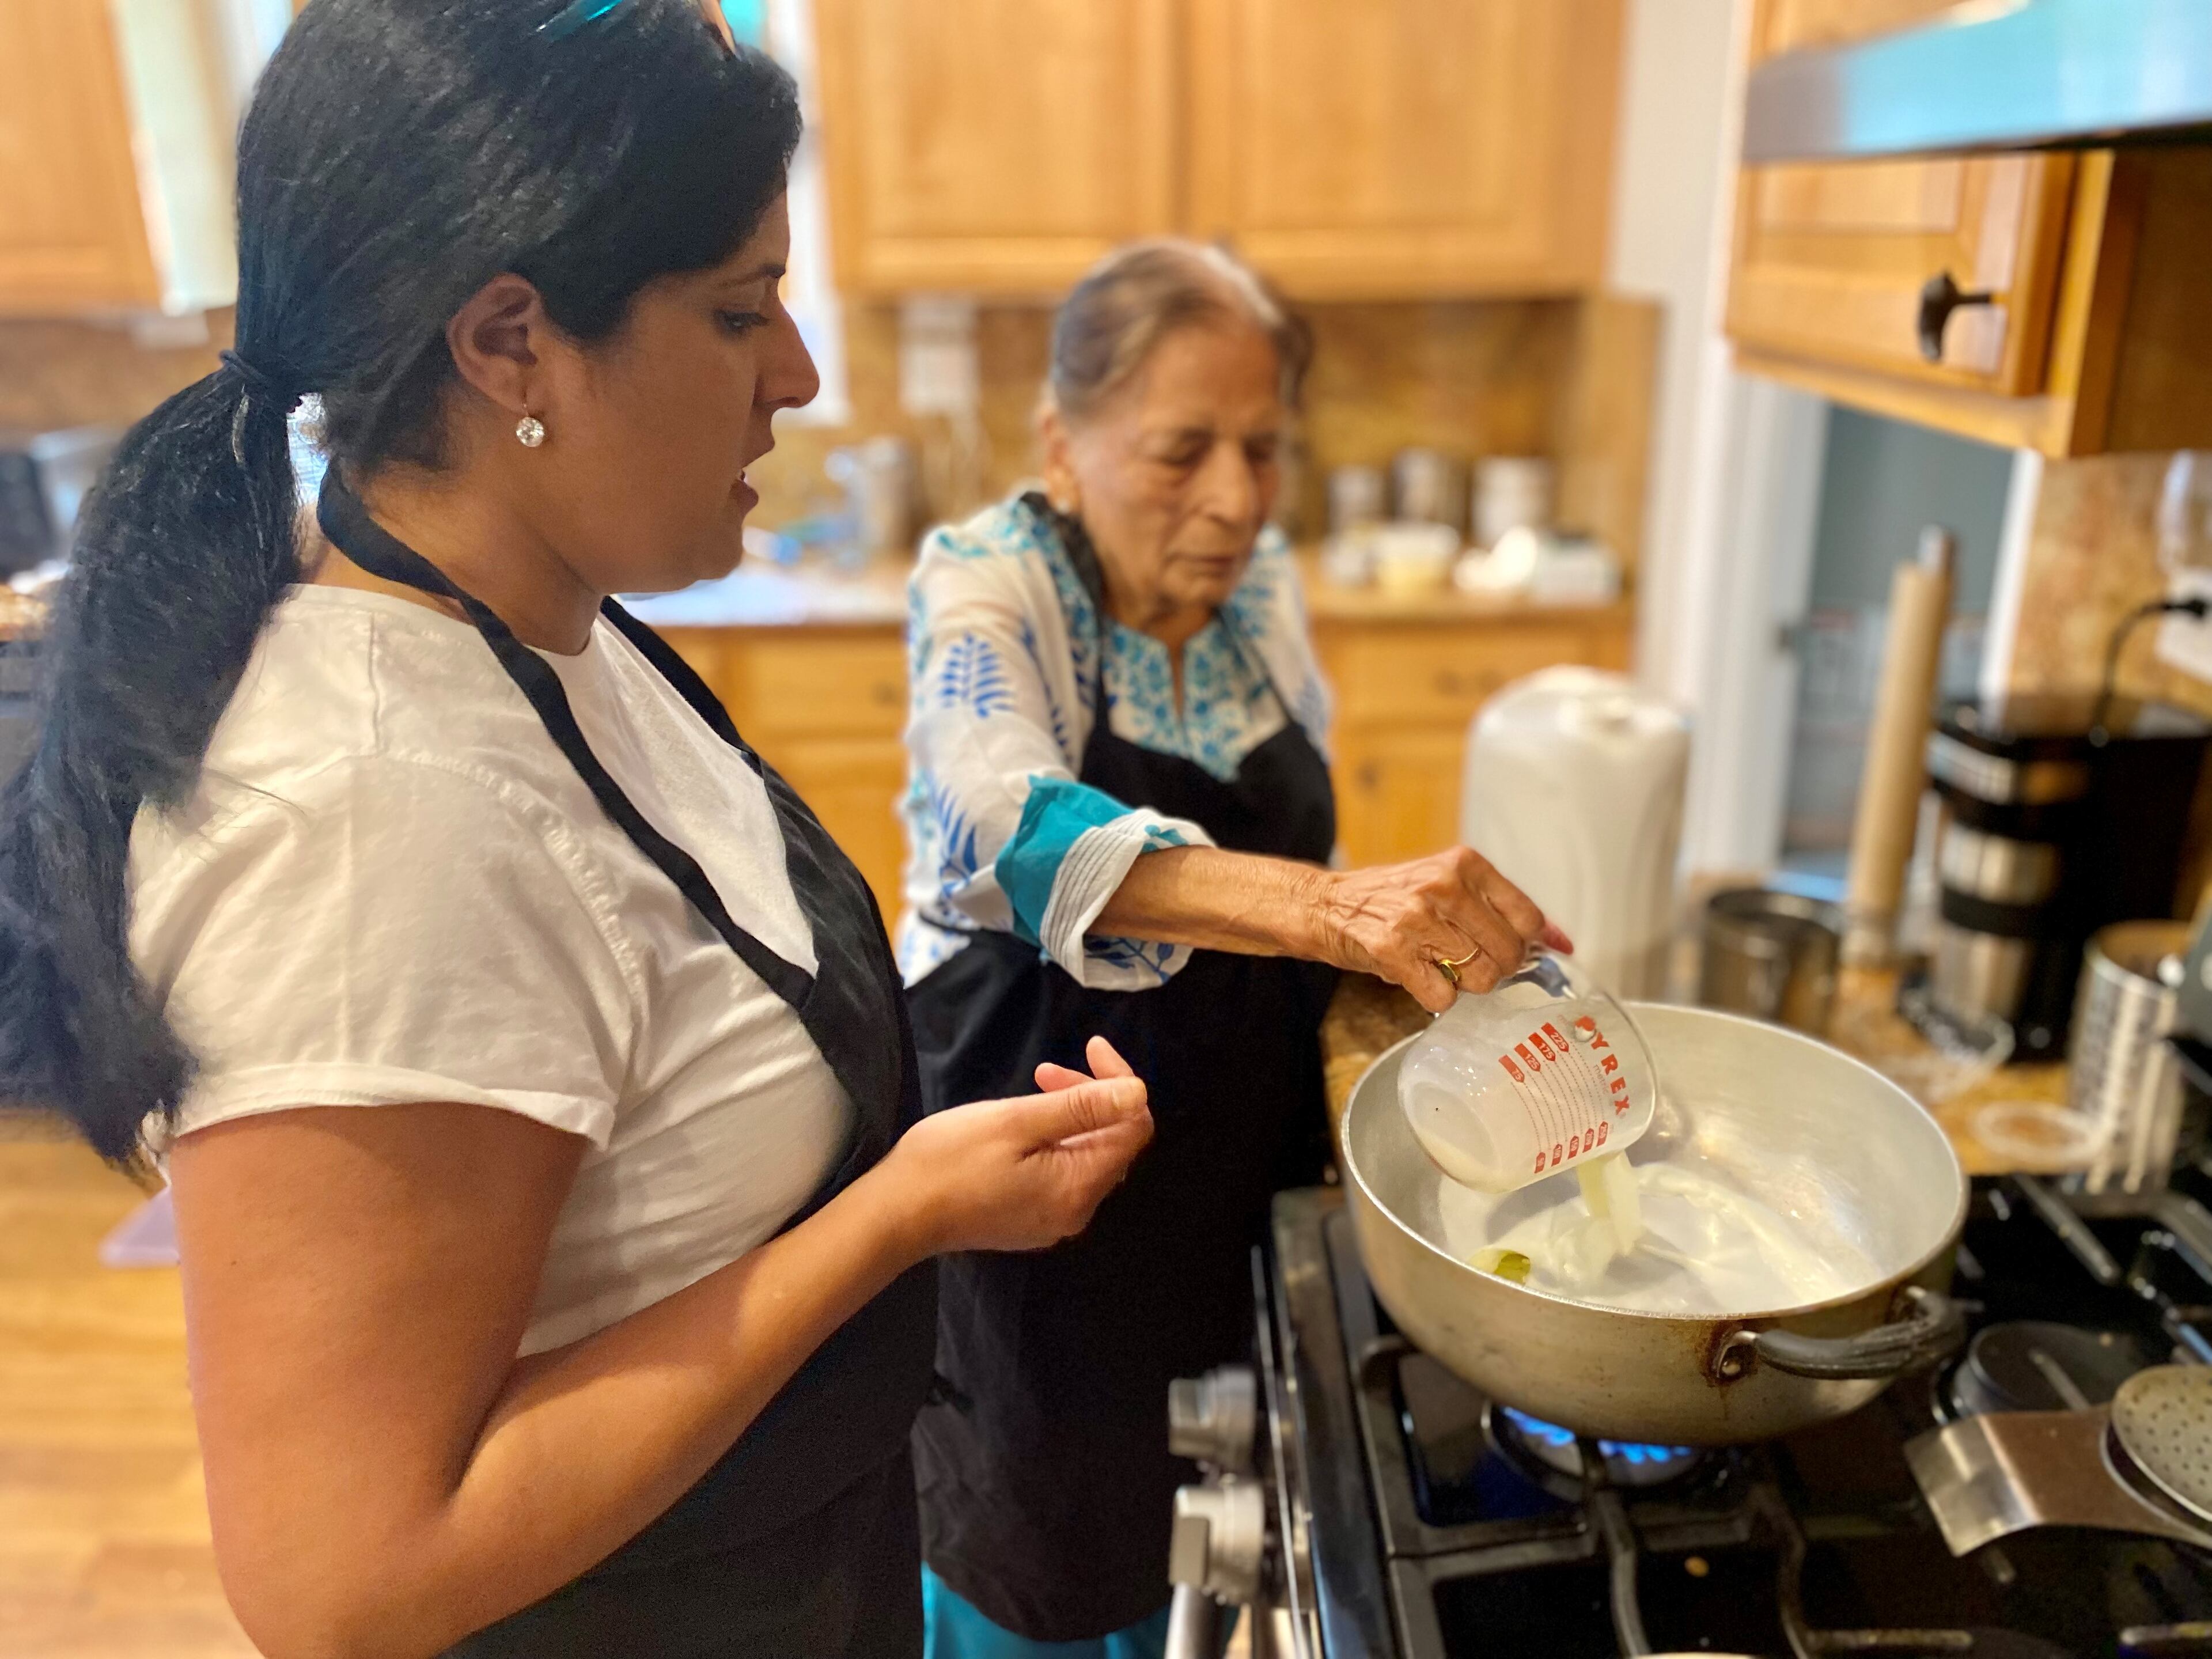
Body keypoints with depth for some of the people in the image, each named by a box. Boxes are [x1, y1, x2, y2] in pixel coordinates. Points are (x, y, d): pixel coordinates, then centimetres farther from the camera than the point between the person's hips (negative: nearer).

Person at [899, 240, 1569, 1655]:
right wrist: (1323, 907, -52)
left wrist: (1392, 956, -4)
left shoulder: (1263, 585, -1)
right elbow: (1018, 830, -39)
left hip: (1239, 1161, 5)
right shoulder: (988, 585, -18)